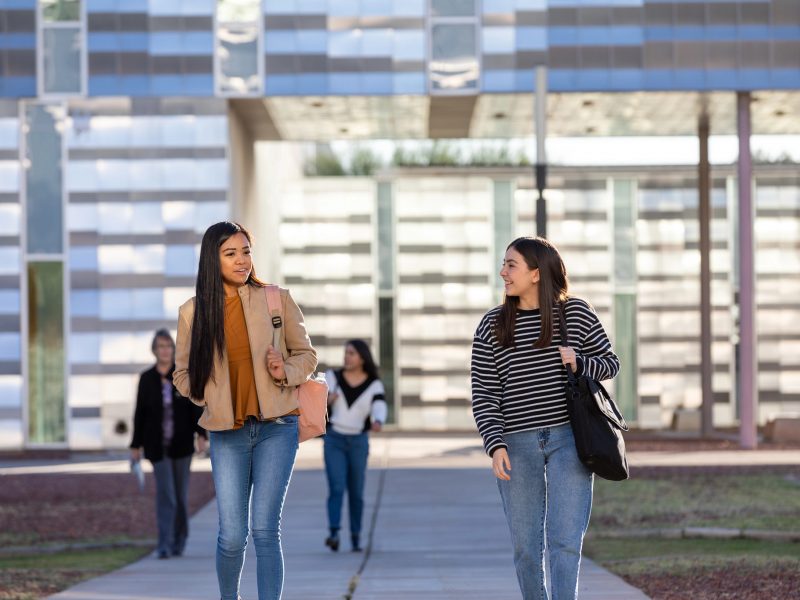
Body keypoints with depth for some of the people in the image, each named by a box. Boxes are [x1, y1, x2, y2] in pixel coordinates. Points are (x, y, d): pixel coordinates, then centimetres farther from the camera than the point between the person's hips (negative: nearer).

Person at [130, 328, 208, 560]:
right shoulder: (146, 379, 1)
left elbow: (196, 407, 0)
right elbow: (140, 413, 4)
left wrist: (201, 434, -10)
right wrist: (136, 446, 4)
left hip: (182, 444, 1)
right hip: (158, 445, -1)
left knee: (181, 494, 7)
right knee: (165, 495, -10)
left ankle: (179, 541, 21)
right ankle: (165, 545, -11)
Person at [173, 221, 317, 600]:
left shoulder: (277, 300, 1)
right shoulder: (193, 313, 3)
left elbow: (306, 354, 9)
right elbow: (183, 373, 13)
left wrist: (286, 371, -12)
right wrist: (211, 396, -6)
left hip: (276, 427, -1)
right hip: (227, 434, 1)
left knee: (265, 529, -8)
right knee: (232, 536, -2)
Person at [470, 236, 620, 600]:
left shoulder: (576, 313, 1)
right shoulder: (492, 326, 4)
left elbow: (610, 362, 10)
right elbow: (483, 394, 2)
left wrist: (579, 363, -11)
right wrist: (496, 446, -10)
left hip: (569, 438, -2)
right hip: (517, 446, 2)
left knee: (565, 541, -9)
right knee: (526, 546, 5)